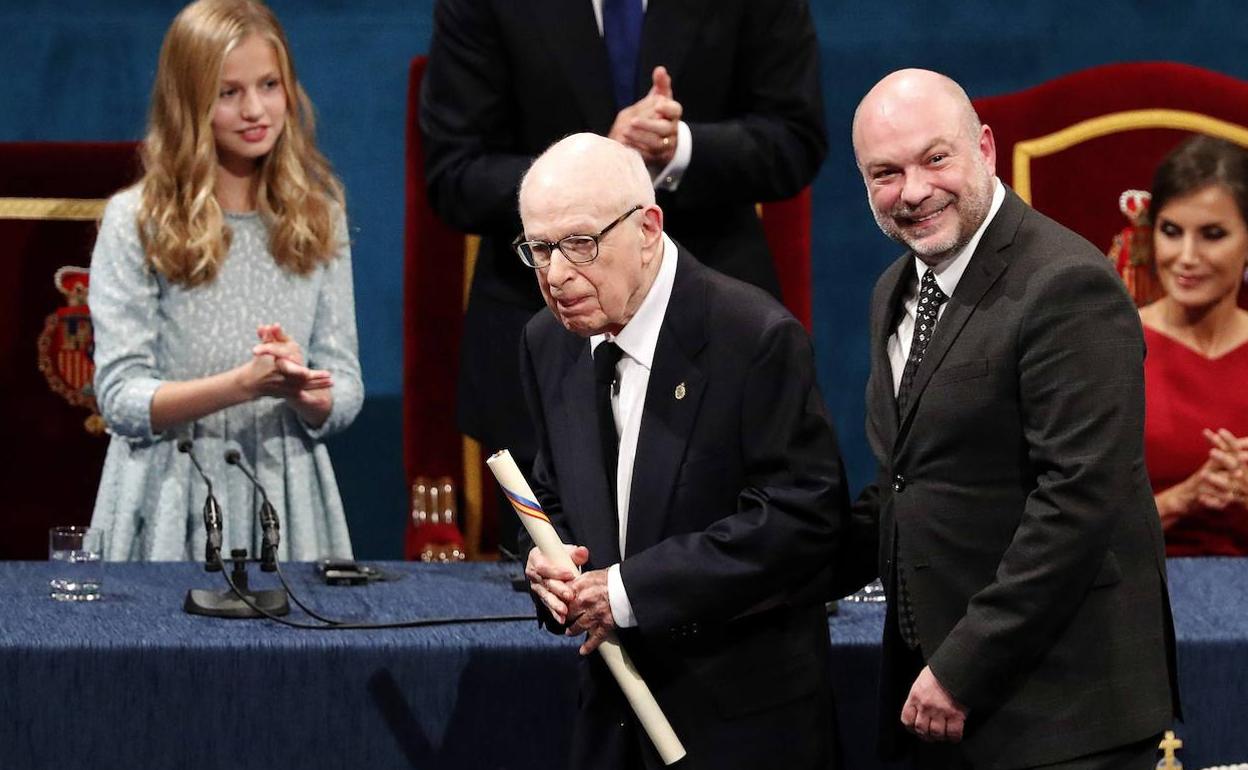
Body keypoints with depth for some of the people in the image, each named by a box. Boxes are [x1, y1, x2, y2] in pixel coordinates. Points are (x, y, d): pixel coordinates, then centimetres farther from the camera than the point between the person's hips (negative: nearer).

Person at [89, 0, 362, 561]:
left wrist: (302, 393, -18)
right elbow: (121, 397, -10)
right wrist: (245, 384, -23)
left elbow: (345, 393, 5)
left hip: (287, 497, 3)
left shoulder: (317, 216, 7)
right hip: (173, 504, -3)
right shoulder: (136, 220, -4)